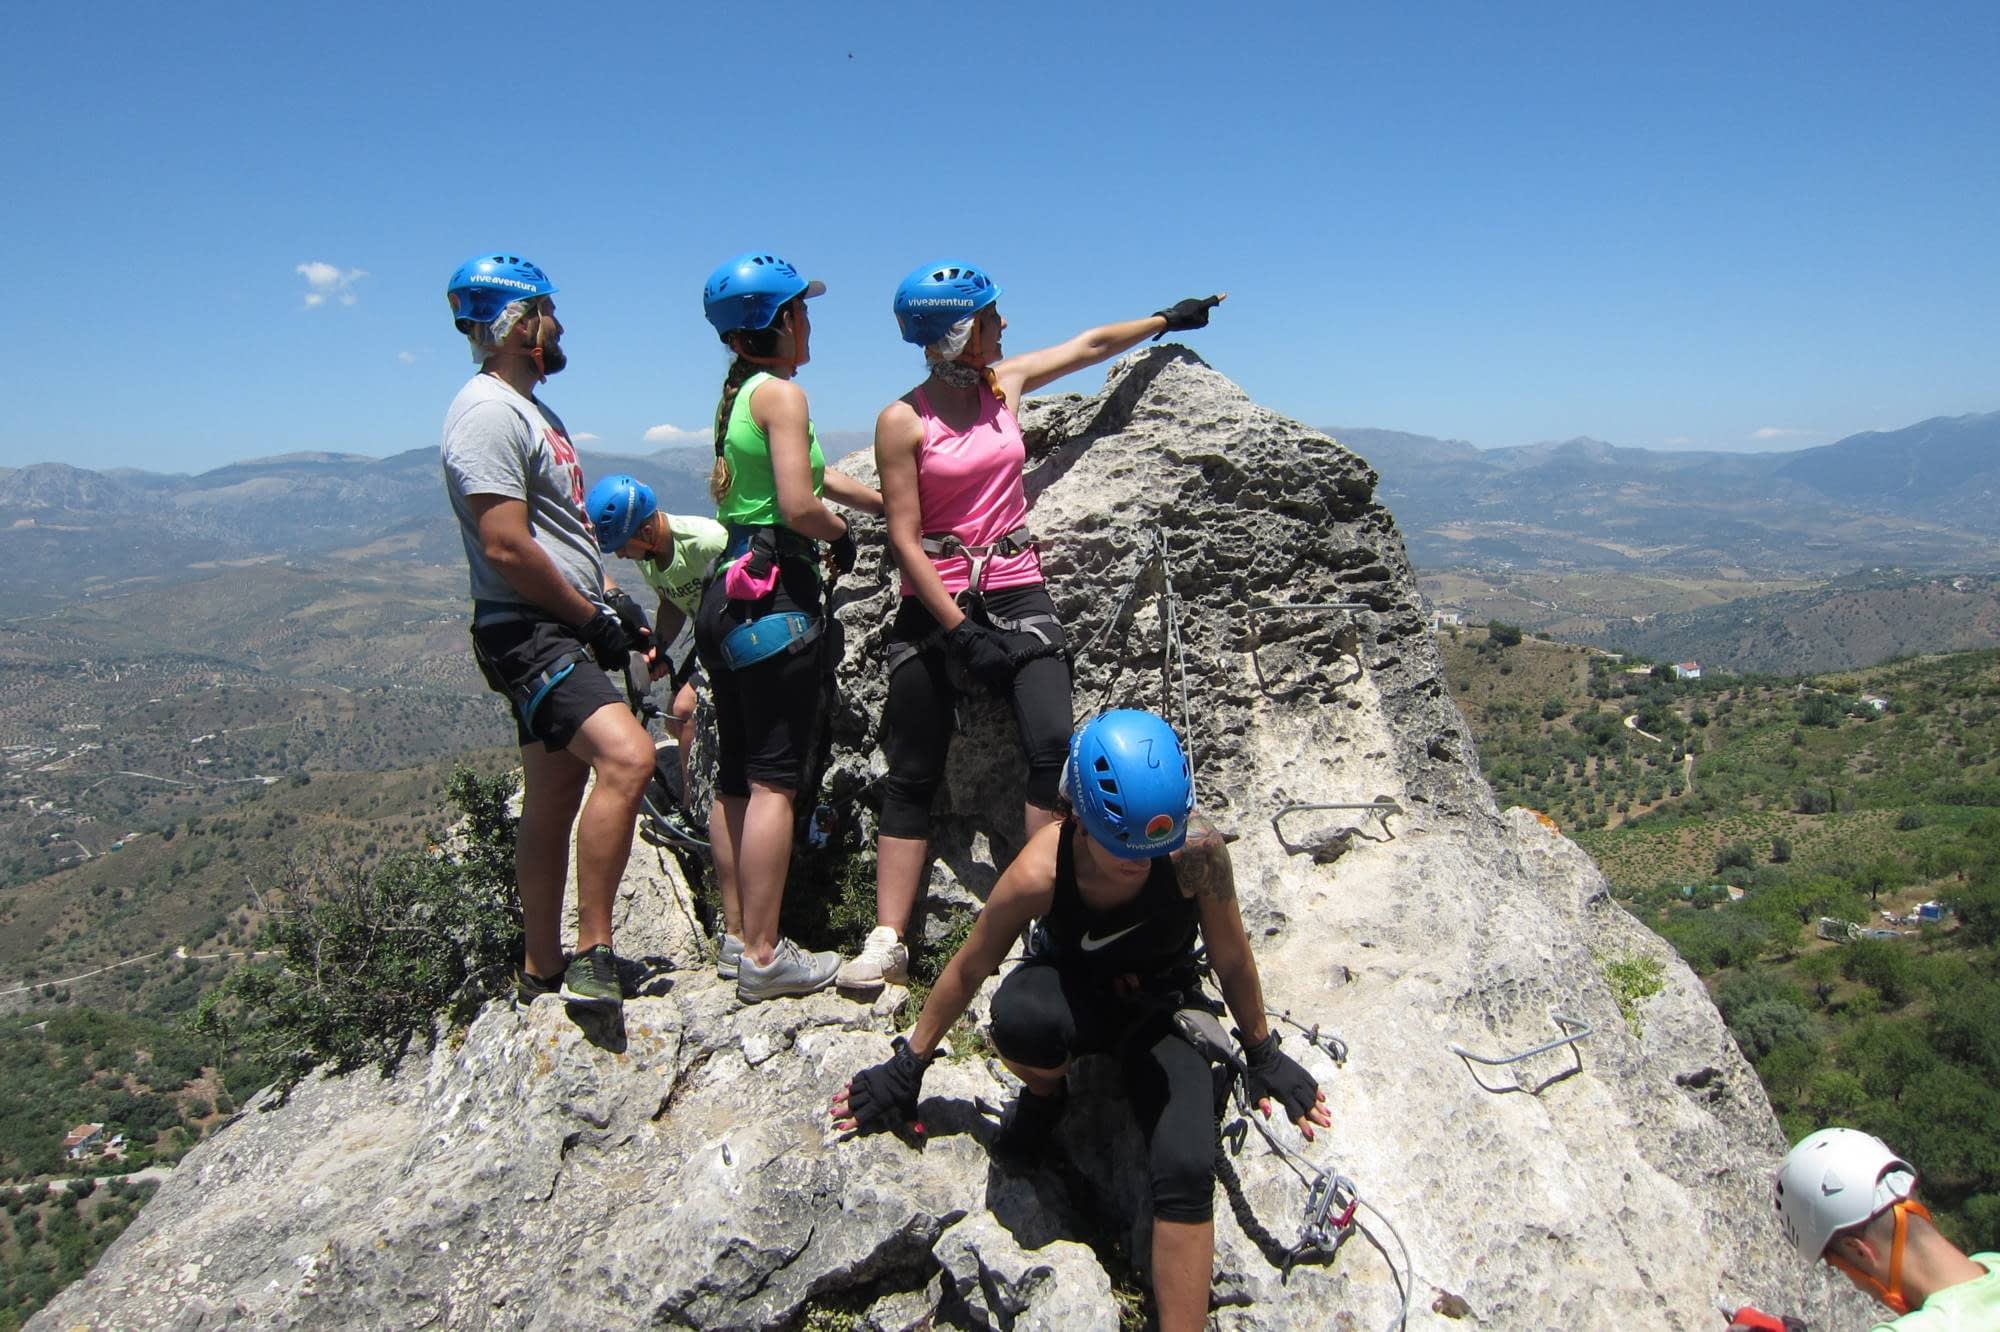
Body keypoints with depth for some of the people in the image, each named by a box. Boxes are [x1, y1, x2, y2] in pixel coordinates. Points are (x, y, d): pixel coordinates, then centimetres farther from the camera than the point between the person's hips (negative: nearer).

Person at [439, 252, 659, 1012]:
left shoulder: (533, 410, 20)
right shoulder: (487, 412, -14)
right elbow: (507, 549, -22)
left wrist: (613, 604, 13)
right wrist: (594, 618, -13)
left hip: (562, 633, 11)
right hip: (529, 634, -11)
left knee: (554, 802, 14)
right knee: (628, 758, -26)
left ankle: (542, 972, 24)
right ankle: (592, 954, -17)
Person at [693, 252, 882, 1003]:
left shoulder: (739, 396, 17)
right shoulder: (781, 392, -9)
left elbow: (812, 476, 23)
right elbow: (800, 506, -18)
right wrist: (843, 536, 2)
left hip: (728, 595, 9)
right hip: (775, 594, -9)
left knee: (736, 777, 12)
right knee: (775, 779, -5)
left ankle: (735, 938, 21)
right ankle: (764, 956, 0)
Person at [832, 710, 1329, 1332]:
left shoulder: (1198, 852, -31)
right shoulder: (1039, 872, -31)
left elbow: (1233, 961, -11)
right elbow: (967, 969, -13)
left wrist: (1263, 1056, 3)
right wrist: (907, 1068, -2)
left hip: (1160, 1011, 0)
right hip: (1072, 993, 0)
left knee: (1186, 1171, -25)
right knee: (1017, 1017, -37)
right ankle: (1043, 1095, -1)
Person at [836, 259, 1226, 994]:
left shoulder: (1005, 381, 8)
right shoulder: (902, 421, -6)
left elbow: (1091, 343, 23)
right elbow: (905, 538, -8)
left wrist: (1168, 318, 32)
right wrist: (959, 629, -14)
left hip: (1017, 594, 4)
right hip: (934, 606, -3)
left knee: (1052, 745, -16)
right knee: (912, 775, 1)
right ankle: (887, 943, 7)